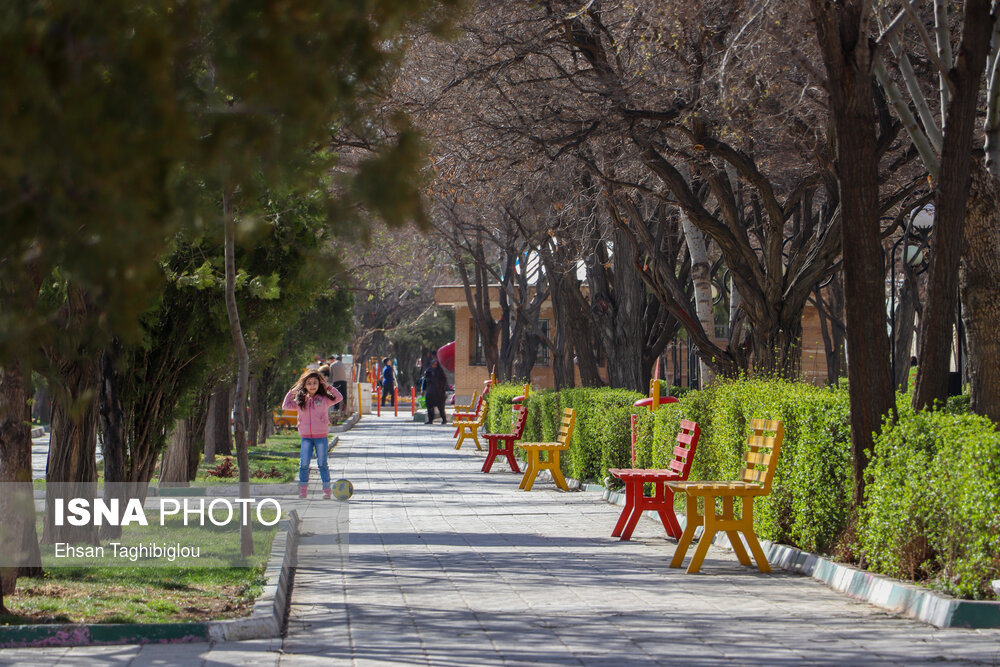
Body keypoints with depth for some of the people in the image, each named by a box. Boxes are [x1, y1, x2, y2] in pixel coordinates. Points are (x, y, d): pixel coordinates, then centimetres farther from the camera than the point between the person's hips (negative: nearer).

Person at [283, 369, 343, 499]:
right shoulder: (300, 401, 8)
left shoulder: (324, 399, 2)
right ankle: (303, 489, 10)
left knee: (322, 464, 3)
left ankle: (326, 489, 9)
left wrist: (329, 388, 0)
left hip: (321, 436, -2)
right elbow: (286, 406, 11)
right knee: (304, 464, 2)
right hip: (306, 437, 2)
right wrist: (291, 392, 9)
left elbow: (339, 398, 1)